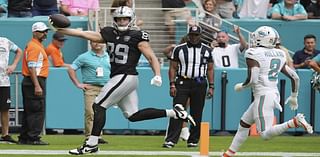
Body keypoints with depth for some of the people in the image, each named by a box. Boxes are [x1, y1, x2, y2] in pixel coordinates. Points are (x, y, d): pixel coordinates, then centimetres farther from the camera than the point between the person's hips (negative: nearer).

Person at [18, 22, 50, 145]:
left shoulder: (38, 45, 19)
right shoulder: (34, 47, -13)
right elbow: (32, 68, -21)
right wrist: (37, 86, -26)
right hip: (35, 81, -11)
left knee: (29, 111, 13)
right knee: (37, 111, -9)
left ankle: (24, 138, 16)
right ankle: (34, 138, -10)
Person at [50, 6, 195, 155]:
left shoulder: (137, 37, -5)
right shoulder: (109, 34, 13)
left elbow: (151, 57, -8)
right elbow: (85, 34, 12)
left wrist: (157, 76, -23)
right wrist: (61, 29, 5)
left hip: (126, 77, -8)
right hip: (118, 78, 8)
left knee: (99, 106, -7)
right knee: (133, 115, 8)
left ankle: (91, 144, -2)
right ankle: (174, 112, 15)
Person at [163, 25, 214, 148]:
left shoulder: (207, 50, 7)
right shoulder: (179, 49, 3)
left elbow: (210, 69, 11)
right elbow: (173, 68, 4)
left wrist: (211, 86, 4)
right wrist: (172, 85, -5)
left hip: (199, 84, 2)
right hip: (182, 82, -1)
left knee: (196, 114, 4)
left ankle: (193, 140, 13)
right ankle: (170, 140, -14)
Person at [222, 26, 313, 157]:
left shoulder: (254, 54, -12)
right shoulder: (279, 55, 10)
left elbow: (252, 79, -20)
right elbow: (294, 77, 11)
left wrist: (241, 86, 1)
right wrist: (294, 97, 25)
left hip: (263, 96, -9)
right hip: (275, 94, 9)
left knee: (265, 134, -12)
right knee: (244, 123, 21)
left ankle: (295, 122, -26)